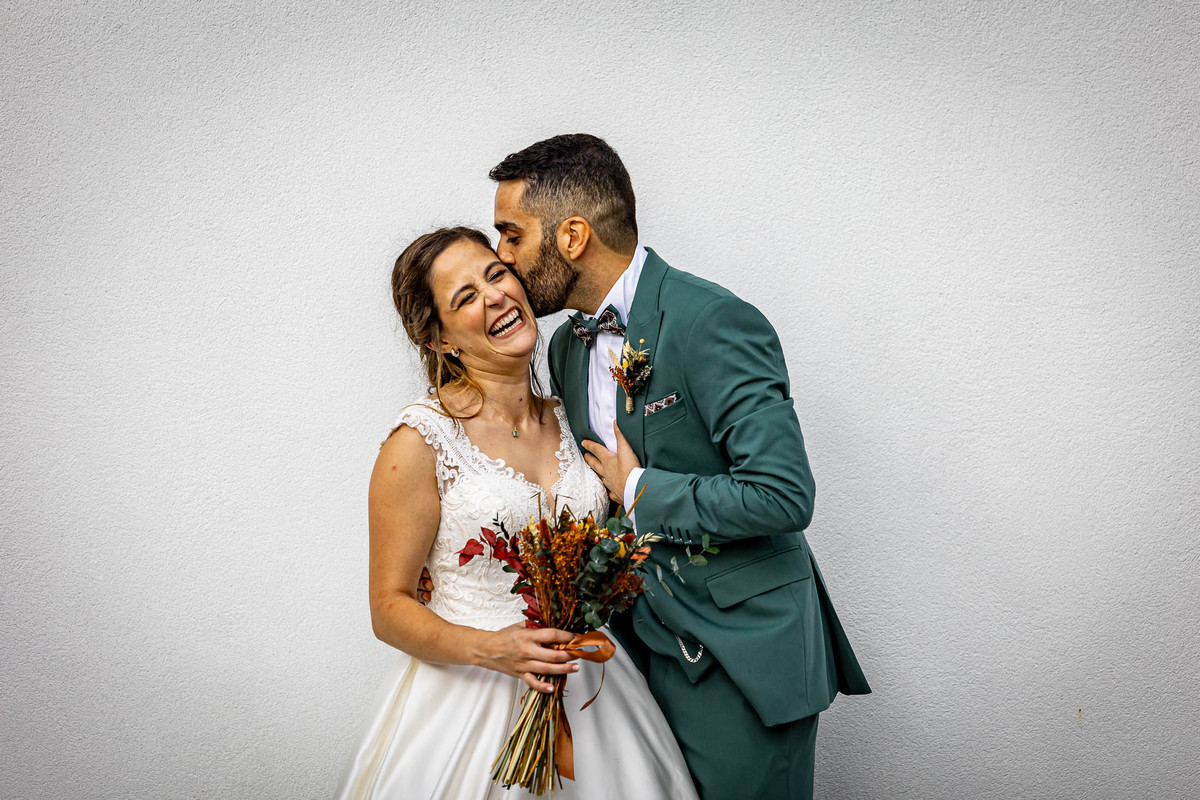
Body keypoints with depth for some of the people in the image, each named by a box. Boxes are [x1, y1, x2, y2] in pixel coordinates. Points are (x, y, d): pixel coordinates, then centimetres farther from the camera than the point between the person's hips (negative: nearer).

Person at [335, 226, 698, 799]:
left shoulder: (565, 418, 3)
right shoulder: (422, 441, -13)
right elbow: (389, 608, -10)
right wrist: (489, 649, -23)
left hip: (583, 684, 5)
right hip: (471, 700, -5)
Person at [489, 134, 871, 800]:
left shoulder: (714, 324, -20)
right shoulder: (568, 348, 7)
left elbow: (782, 495, -27)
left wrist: (639, 491, -17)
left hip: (744, 658, -7)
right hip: (648, 646, 7)